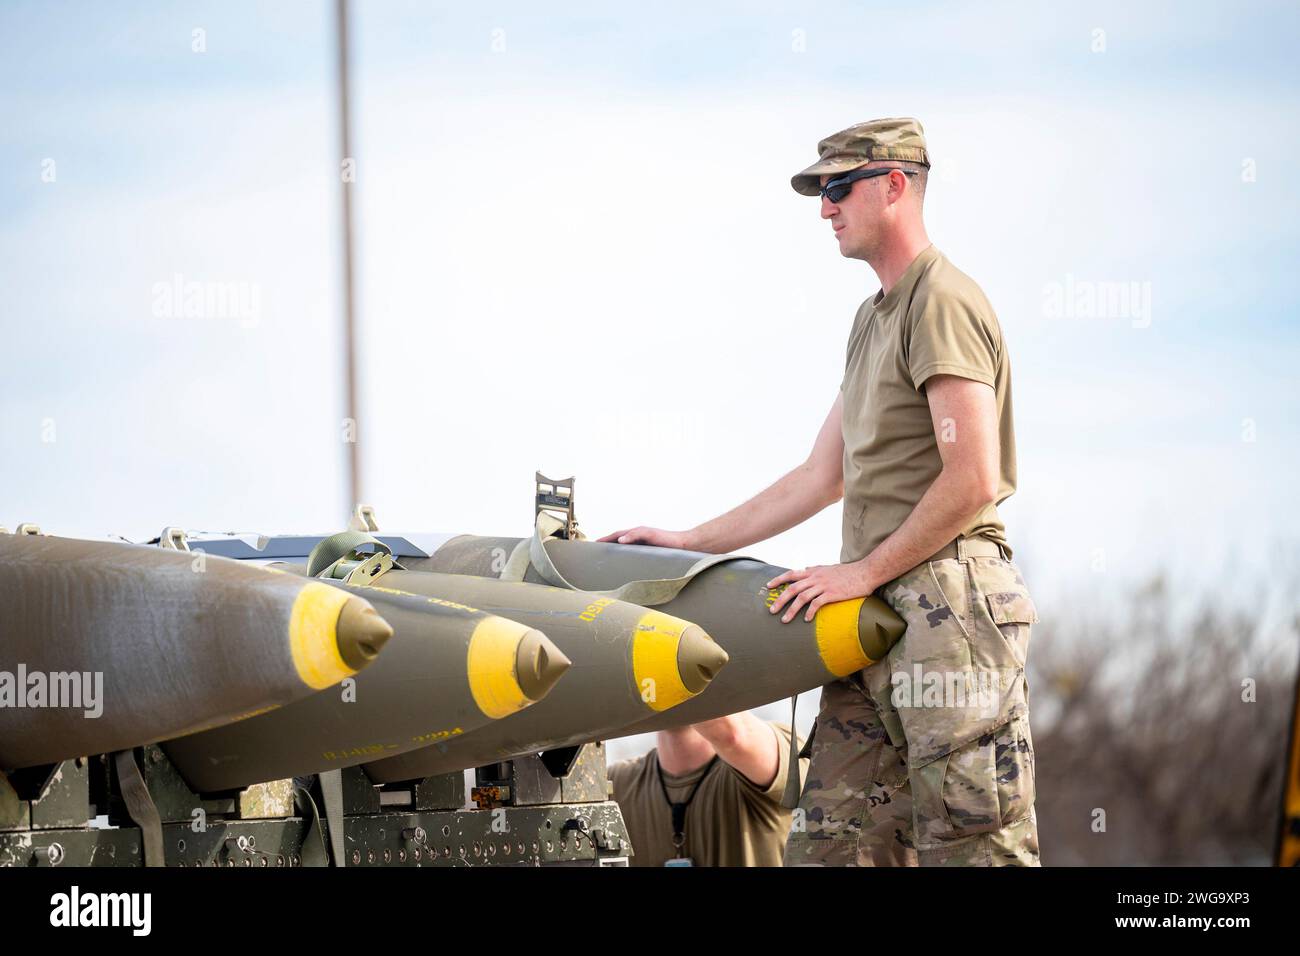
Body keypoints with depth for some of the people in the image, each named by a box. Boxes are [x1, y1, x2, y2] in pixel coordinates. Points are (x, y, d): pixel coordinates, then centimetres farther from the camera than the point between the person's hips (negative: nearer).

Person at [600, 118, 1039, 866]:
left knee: (971, 845, -9)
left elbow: (972, 481, -16)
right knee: (836, 841, 5)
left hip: (949, 603, -10)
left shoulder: (943, 303, -8)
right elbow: (824, 477, 27)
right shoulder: (873, 319, 23)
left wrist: (865, 571, -11)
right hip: (881, 612, 10)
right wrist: (692, 544, 25)